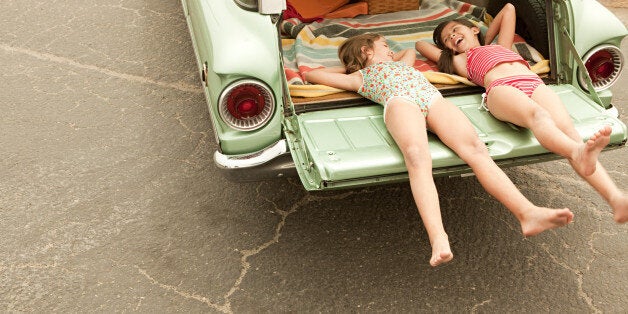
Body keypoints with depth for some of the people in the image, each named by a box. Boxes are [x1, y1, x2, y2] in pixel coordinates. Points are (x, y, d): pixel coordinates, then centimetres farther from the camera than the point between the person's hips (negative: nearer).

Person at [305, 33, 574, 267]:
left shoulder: (399, 64, 47)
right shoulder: (360, 77, 32)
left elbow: (411, 50, 71)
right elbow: (311, 75, 35)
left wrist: (388, 58, 60)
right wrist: (345, 67, 44)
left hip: (433, 98, 5)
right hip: (400, 101, -5)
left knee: (475, 147, -25)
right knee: (417, 157, -38)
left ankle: (527, 213, -45)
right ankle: (438, 238, -58)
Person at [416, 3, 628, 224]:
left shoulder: (501, 46, 45)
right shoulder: (460, 60, 37)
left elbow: (509, 9, 55)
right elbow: (420, 45, 45)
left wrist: (486, 40, 57)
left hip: (535, 83, 3)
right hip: (501, 88, -3)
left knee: (566, 128, -28)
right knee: (538, 115, -38)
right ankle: (579, 154, -70)